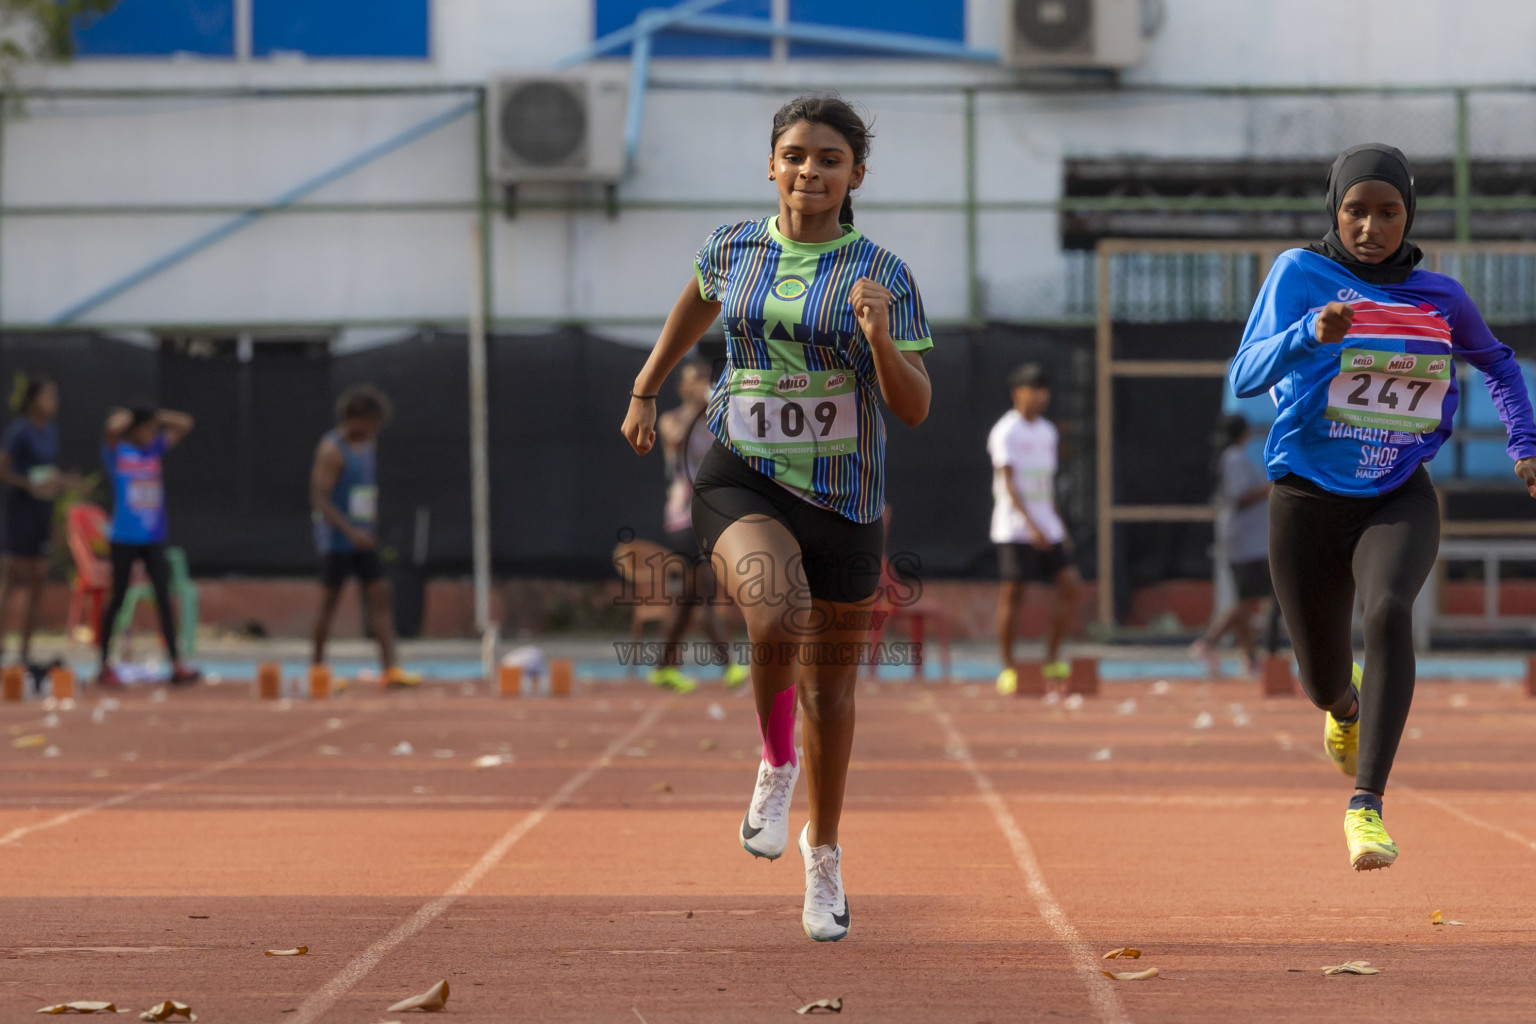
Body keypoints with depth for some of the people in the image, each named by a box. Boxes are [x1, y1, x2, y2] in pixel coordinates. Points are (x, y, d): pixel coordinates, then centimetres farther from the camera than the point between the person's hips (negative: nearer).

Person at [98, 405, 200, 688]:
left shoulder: (156, 448, 9)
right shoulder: (117, 451, -5)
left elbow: (184, 424, 7)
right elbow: (113, 429, -26)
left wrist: (157, 417, 2)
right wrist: (124, 417, -7)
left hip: (154, 538, 4)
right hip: (125, 537, -4)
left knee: (164, 598, 0)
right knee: (118, 599, 3)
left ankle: (176, 664, -3)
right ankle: (105, 666, 12)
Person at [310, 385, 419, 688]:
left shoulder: (366, 445, 13)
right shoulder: (332, 450, -13)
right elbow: (319, 499, -19)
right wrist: (351, 531, -27)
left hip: (363, 538, 8)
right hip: (337, 539, -8)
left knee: (380, 596, -1)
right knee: (329, 601, -1)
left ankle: (389, 668, -5)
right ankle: (317, 666, 10)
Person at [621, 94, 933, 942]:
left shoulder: (883, 277, -6)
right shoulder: (734, 250, 1)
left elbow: (915, 410, -11)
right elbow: (696, 304, 25)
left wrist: (879, 338, -28)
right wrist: (645, 391, 30)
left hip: (843, 498, 1)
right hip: (742, 480, 0)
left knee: (831, 683, 14)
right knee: (777, 620, -32)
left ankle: (823, 852, 37)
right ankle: (776, 764, -2)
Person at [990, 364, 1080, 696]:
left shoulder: (1047, 432, 15)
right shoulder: (1006, 432, -8)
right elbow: (1008, 484, -16)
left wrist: (1060, 526, 18)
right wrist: (1031, 524, -25)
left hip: (1046, 528, 7)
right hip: (1015, 529, -7)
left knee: (1070, 584, -3)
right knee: (1012, 594, -4)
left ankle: (1051, 659, 5)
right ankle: (1008, 667, 3)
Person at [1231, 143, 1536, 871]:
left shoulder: (1439, 297, 1)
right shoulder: (1300, 273, -8)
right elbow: (1245, 376, -21)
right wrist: (1312, 334, -39)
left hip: (1399, 501, 0)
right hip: (1308, 501, 0)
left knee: (1388, 609, -31)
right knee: (1323, 681, 10)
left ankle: (1367, 804, -34)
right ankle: (1348, 707, 51)